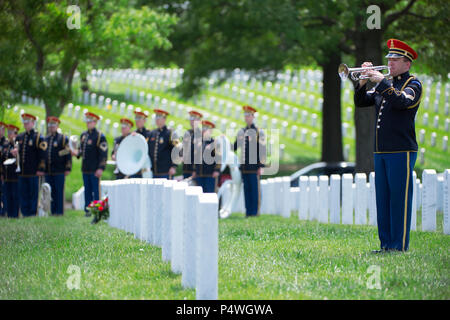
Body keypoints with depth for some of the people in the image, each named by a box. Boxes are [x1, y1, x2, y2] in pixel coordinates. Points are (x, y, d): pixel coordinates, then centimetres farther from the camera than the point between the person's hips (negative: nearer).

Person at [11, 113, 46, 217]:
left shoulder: (38, 137, -4)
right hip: (22, 172, 6)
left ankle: (33, 213, 5)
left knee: (33, 193, -1)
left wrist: (41, 169, -13)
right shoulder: (20, 137, 14)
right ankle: (25, 213, 12)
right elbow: (16, 148, 27)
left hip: (33, 172, -6)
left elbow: (42, 154, -8)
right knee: (23, 193, 7)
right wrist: (15, 151, 1)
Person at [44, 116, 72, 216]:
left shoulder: (63, 138, 0)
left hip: (59, 171, -5)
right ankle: (53, 211, 11)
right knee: (51, 192, 6)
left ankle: (59, 211, -1)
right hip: (48, 172, 5)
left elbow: (68, 154, -3)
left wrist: (68, 169, -9)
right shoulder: (45, 139, 16)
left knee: (59, 191, -4)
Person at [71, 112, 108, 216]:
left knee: (96, 190, -3)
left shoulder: (99, 136, -8)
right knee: (87, 190, 10)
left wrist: (101, 168, -18)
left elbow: (104, 154, -12)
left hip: (95, 169, -7)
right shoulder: (83, 135, 14)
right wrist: (77, 153, 1)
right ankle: (88, 210, 15)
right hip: (85, 168, 7)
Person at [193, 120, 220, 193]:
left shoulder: (214, 143, -3)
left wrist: (217, 170, -15)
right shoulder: (199, 143, 14)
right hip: (199, 175, 6)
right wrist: (195, 170, 17)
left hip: (210, 175, -6)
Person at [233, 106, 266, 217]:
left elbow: (262, 150, -5)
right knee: (246, 189, 6)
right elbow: (235, 146, 20)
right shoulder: (241, 132, 14)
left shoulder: (258, 132, -2)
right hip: (244, 165, 5)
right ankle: (248, 211, 9)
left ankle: (255, 211, 1)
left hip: (254, 166, -5)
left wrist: (261, 166, -10)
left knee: (255, 189, -3)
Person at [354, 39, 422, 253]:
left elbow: (402, 101, -22)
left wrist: (381, 81, -21)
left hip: (401, 151, -7)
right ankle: (386, 245, 12)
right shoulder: (385, 85, 18)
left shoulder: (413, 84, -3)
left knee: (399, 198, -7)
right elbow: (360, 102, 14)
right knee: (383, 199, 8)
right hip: (381, 151, 7)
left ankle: (399, 246, -4)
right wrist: (363, 81, -1)